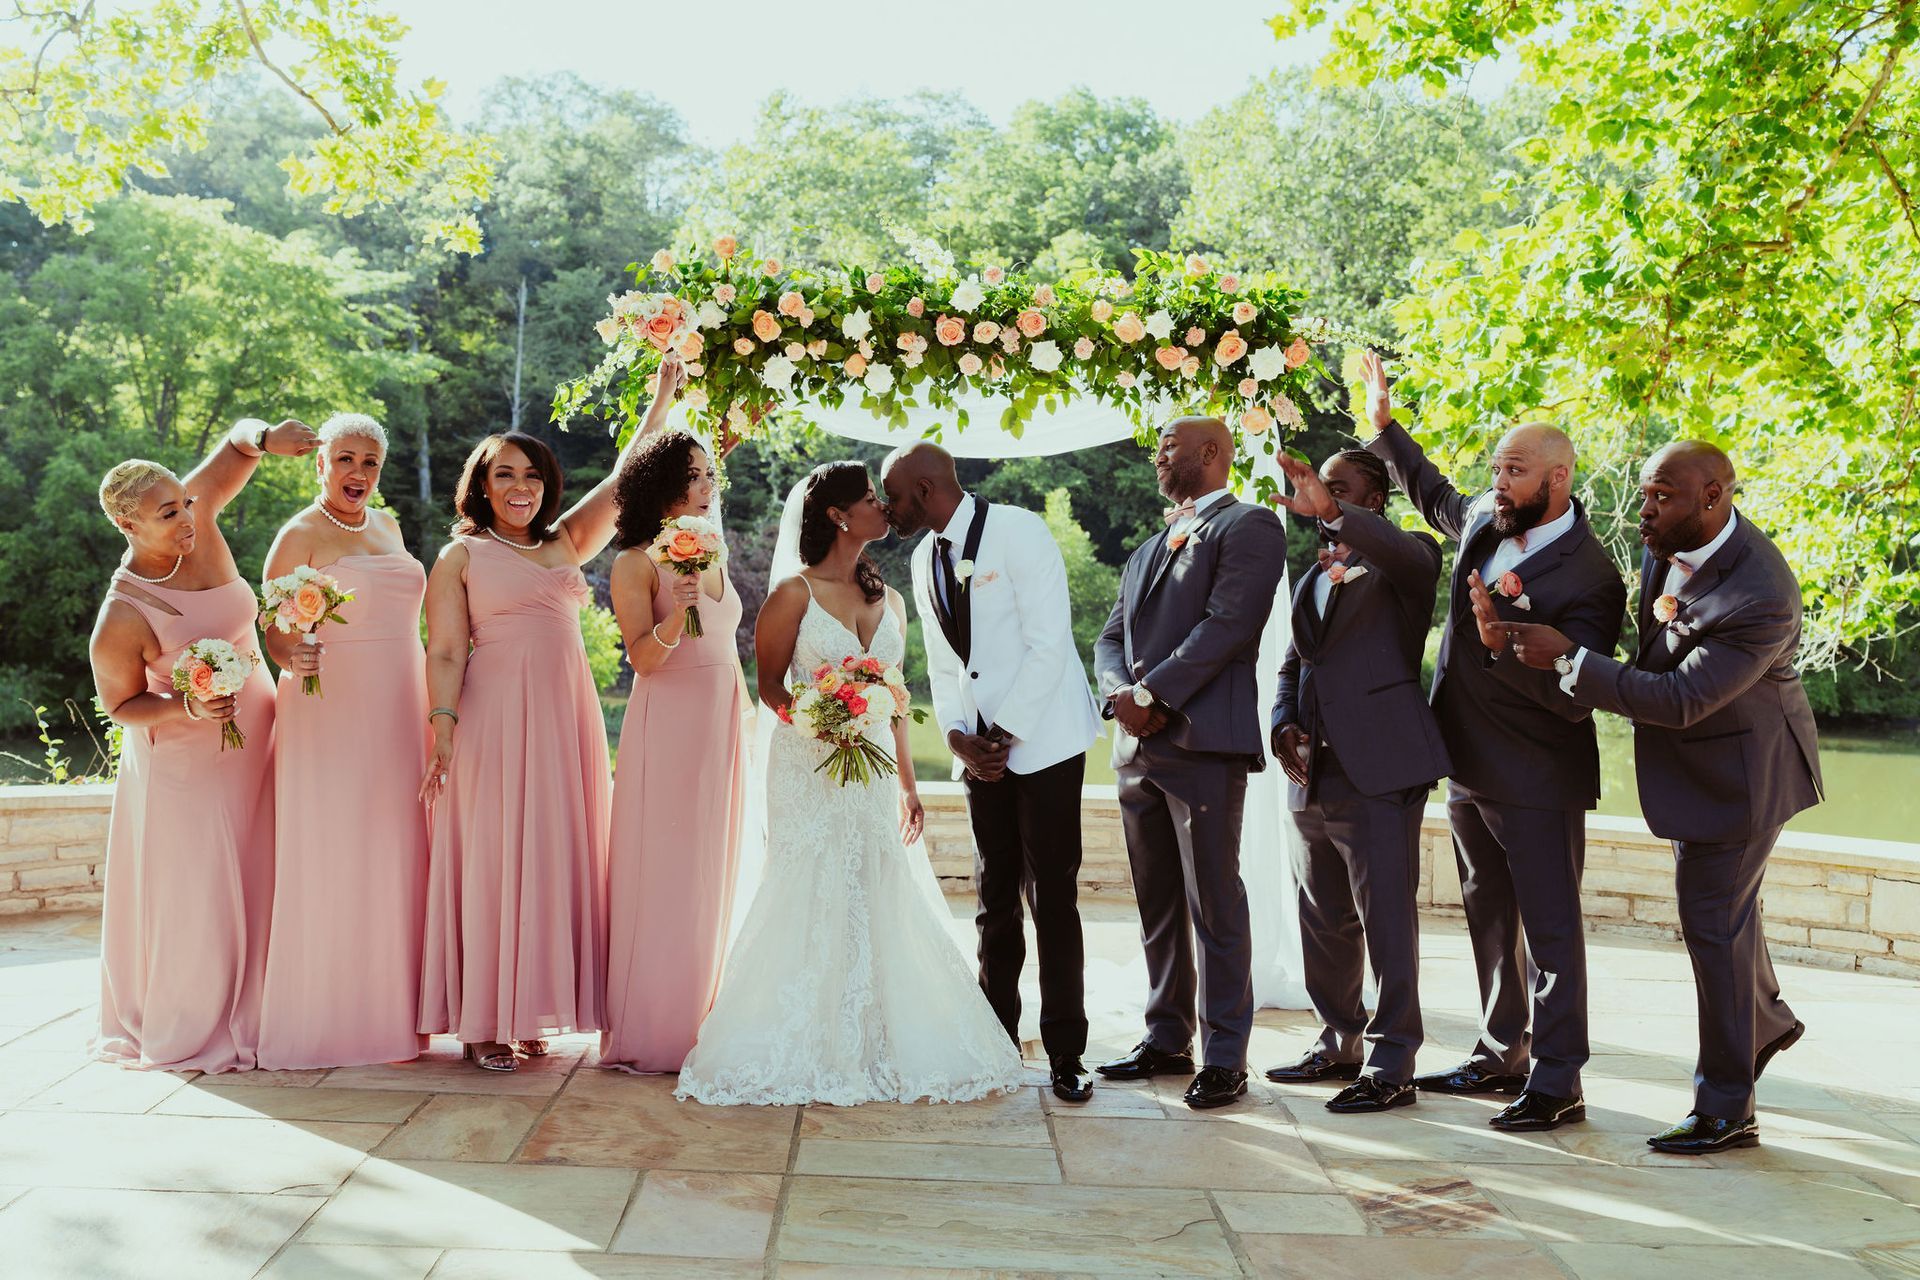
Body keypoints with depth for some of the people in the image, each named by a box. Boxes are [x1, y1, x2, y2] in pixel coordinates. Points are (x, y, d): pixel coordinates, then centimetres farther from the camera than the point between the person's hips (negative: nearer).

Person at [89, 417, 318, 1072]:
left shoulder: (198, 520, -10)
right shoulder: (122, 618, -22)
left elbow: (236, 442, -2)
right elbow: (120, 704, -8)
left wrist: (266, 437, -23)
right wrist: (186, 709, -24)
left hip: (254, 743, 6)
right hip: (186, 761, -6)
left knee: (253, 885, 12)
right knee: (193, 896, 0)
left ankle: (244, 1018, 24)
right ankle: (186, 1033, 15)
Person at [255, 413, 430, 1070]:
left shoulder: (387, 526, 14)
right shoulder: (301, 535, -5)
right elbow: (275, 632, -7)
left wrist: (434, 714, 18)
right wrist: (294, 657, -29)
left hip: (395, 716, 6)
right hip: (331, 714, -6)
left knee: (392, 859, 7)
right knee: (331, 862, -4)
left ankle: (388, 1009, 15)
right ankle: (324, 1015, 5)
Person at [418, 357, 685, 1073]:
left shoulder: (566, 543, 17)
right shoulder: (460, 556, 6)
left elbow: (625, 478, 17)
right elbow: (445, 652, -1)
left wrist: (664, 397, 16)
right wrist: (442, 730, -13)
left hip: (567, 718, 5)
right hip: (495, 718, -5)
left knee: (558, 859, 5)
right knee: (492, 858, -4)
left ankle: (532, 1009, 13)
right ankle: (482, 1023, 2)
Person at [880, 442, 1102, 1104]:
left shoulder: (1017, 531, -9)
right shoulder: (926, 559, 13)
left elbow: (1049, 643, -14)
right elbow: (943, 663, 13)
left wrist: (1005, 734, -15)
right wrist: (959, 737, -4)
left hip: (1042, 743, -6)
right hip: (982, 750, 6)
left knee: (1052, 900, -4)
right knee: (994, 902, 8)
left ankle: (1065, 1056, 4)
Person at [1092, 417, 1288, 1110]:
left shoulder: (1249, 526, -1)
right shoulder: (1147, 551, 25)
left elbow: (1228, 623, -14)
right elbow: (1111, 638, 17)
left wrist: (1152, 694, -15)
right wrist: (1120, 694, -4)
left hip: (1204, 741, -8)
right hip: (1139, 747, 8)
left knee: (1215, 905, -4)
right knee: (1158, 904, 12)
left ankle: (1224, 1057, 2)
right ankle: (1167, 1038, 21)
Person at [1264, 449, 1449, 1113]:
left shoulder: (1399, 560, 0)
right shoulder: (1314, 577, 21)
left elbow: (1413, 556, -25)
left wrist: (1333, 511, -39)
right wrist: (1283, 721, 2)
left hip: (1378, 772, -8)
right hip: (1314, 778, 8)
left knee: (1387, 923, -4)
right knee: (1324, 925, 16)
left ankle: (1390, 1066, 3)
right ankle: (1339, 1044, 29)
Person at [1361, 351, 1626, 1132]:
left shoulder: (1588, 577, -20)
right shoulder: (1483, 520, 3)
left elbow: (1576, 698, -23)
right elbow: (1433, 494, 28)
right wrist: (1385, 428, 30)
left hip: (1537, 782, -8)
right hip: (1469, 768, 8)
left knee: (1550, 930, -1)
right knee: (1491, 923, 17)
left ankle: (1557, 1083, 6)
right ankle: (1502, 1058, 28)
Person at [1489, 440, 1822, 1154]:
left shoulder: (1760, 597, -34)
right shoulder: (1670, 546, -7)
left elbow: (1680, 700, -34)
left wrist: (1566, 658, -34)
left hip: (1736, 770, -9)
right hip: (1693, 765, 9)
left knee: (1714, 921, -4)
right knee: (1717, 905, 24)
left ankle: (1726, 1112, 8)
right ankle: (1767, 1018, 50)